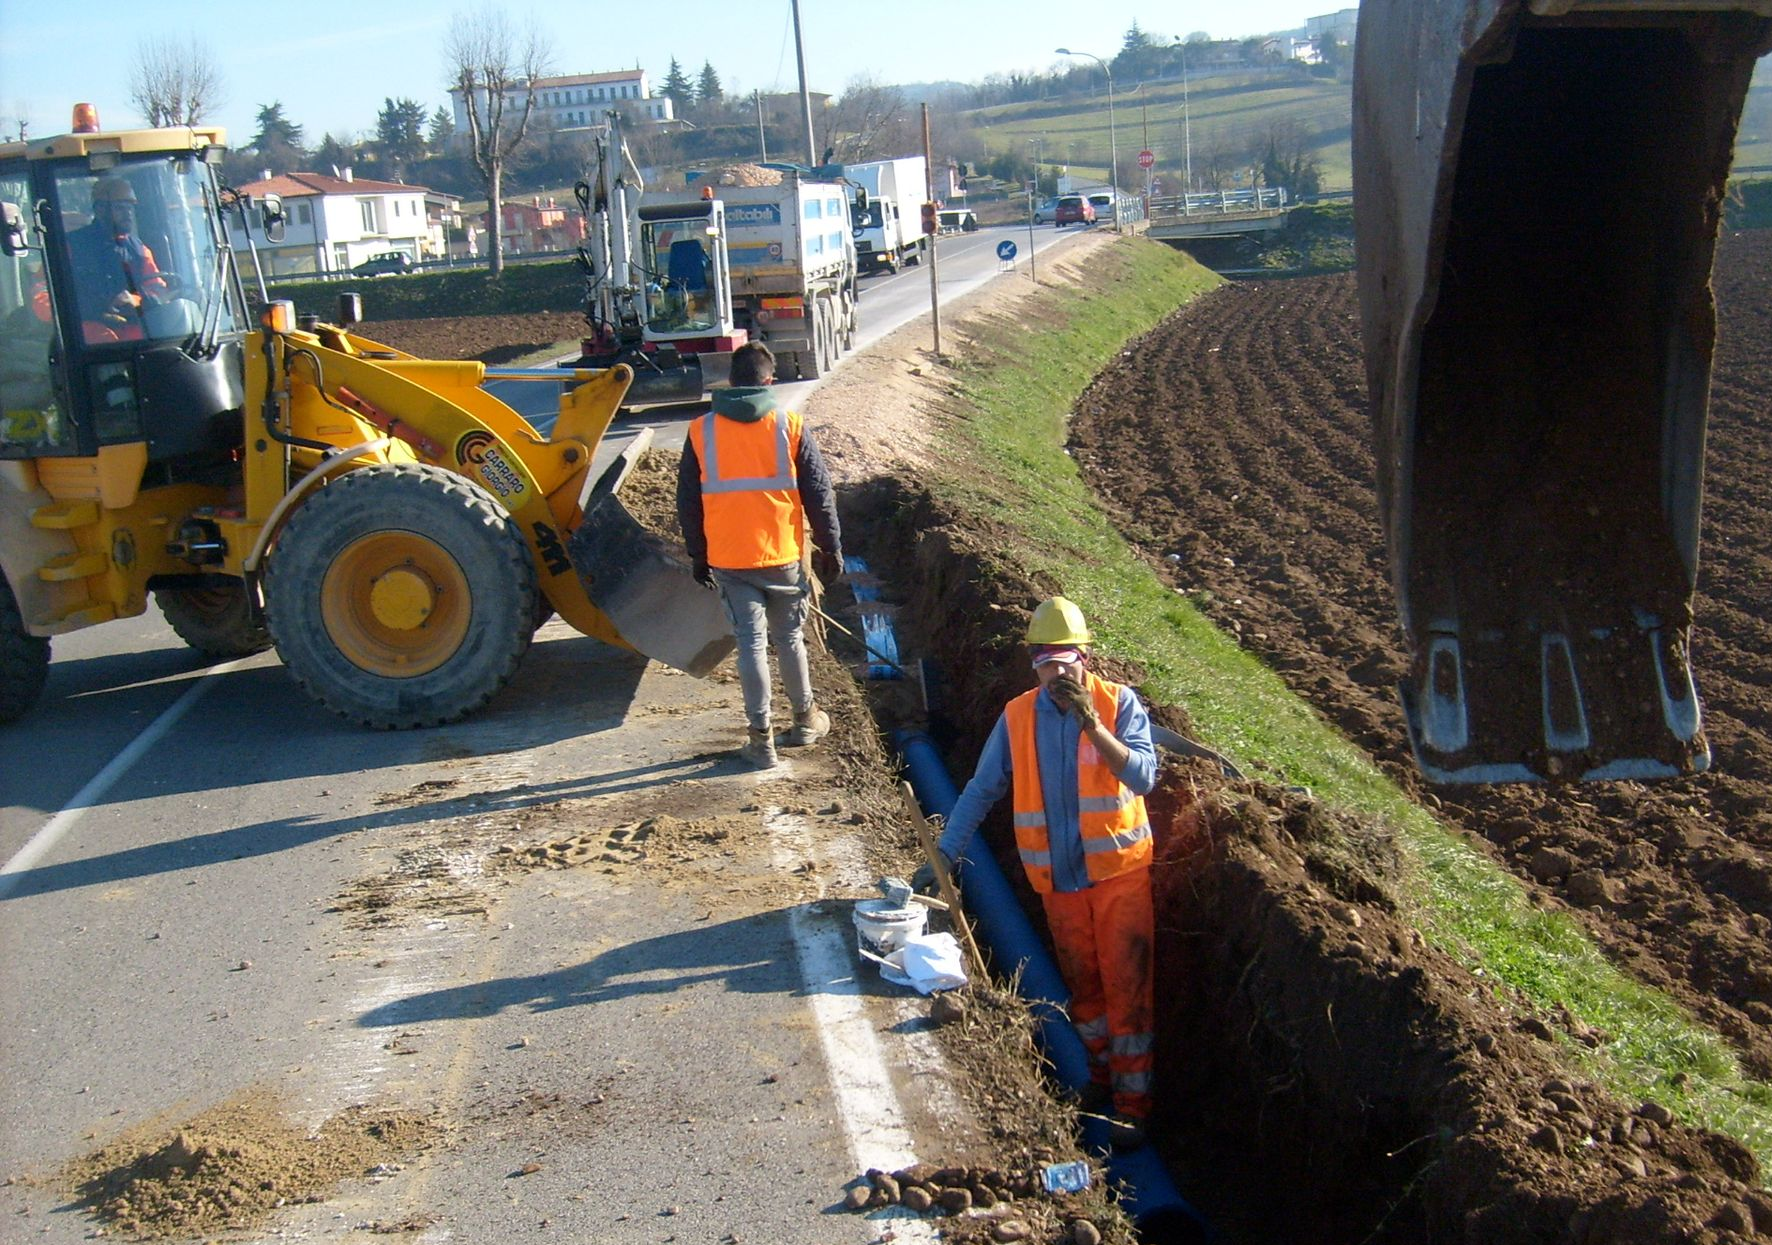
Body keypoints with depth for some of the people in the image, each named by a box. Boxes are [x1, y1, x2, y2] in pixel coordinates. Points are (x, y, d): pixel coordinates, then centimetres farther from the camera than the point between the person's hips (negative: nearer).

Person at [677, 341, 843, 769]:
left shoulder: (701, 431, 0)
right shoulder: (790, 425, -4)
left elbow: (688, 502, 6)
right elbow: (819, 492, -2)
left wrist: (698, 556, 16)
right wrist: (830, 547, 8)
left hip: (728, 560, 0)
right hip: (782, 555, 0)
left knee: (750, 643, 5)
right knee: (789, 637, 16)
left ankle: (761, 738, 6)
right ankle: (805, 719, 31)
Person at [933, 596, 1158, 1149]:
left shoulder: (1119, 703, -11)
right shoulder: (1018, 717, -2)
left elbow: (1143, 776, -23)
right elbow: (981, 789, 3)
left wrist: (1091, 724, -32)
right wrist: (945, 854, -2)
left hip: (1120, 871, -3)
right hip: (1058, 877, 3)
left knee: (1126, 988, 0)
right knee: (1082, 985, 16)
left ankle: (1132, 1102, 11)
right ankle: (1102, 1071, 37)